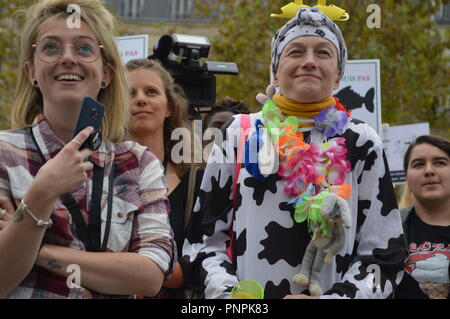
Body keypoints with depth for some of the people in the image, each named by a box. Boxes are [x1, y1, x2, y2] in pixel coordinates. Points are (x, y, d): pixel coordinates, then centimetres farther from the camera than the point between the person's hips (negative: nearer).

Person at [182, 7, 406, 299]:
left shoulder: (361, 142, 0)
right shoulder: (240, 135, 1)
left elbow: (384, 255, -1)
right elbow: (204, 237, 4)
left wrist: (333, 298, -16)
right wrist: (227, 292, -13)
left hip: (330, 292, 0)